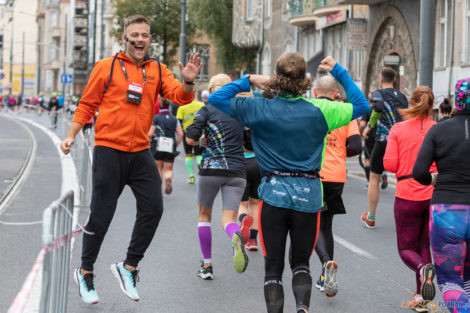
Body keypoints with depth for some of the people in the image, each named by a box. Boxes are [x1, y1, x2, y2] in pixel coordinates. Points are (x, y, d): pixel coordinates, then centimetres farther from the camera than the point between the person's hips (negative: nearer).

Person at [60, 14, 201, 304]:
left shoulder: (158, 70, 8)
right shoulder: (106, 67, -1)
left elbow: (181, 96, -6)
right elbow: (87, 105, 4)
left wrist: (188, 82, -27)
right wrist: (71, 136, -5)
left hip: (140, 152, 4)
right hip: (109, 149, -4)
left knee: (153, 208, -2)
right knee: (101, 214, 0)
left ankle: (129, 267, 16)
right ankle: (85, 272, 19)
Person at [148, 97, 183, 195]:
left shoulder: (156, 118, -1)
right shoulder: (174, 119, 7)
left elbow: (150, 134, -6)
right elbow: (180, 134, -2)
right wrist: (175, 145, 9)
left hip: (158, 147, -1)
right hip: (170, 149, 1)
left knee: (158, 168, 12)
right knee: (168, 169, 9)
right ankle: (168, 179, -26)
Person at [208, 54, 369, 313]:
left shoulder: (260, 108, -3)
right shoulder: (320, 110, -2)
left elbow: (216, 99, 5)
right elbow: (361, 105, 11)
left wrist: (249, 81, 8)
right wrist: (338, 71, 15)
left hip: (274, 194, -1)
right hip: (308, 195, 1)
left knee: (273, 265, 8)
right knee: (301, 262, 14)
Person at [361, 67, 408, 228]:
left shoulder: (378, 93, -4)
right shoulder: (402, 96, 12)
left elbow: (378, 107, -24)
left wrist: (369, 126, -10)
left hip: (383, 141, -4)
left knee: (374, 179, 11)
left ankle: (370, 218, 21)